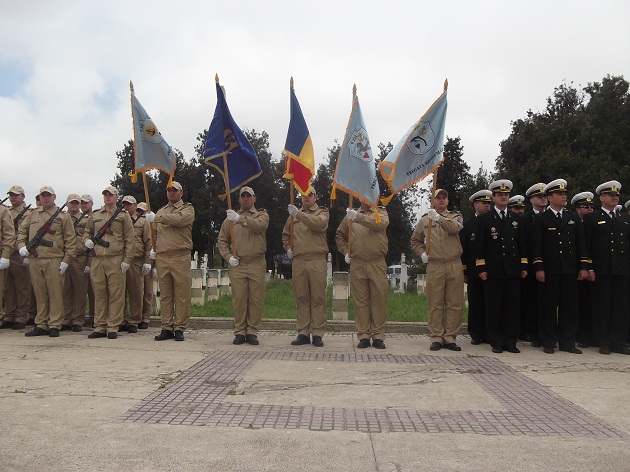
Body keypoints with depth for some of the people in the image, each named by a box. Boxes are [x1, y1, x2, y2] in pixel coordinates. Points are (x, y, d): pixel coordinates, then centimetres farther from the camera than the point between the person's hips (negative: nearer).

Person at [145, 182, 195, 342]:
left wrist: (156, 218, -14)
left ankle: (179, 328, 3)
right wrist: (153, 248, 9)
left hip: (180, 258, -5)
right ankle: (167, 328, 11)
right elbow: (154, 232, 27)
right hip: (161, 258, 5)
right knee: (165, 295, 6)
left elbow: (178, 219, -18)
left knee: (182, 294, -3)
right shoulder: (161, 211, 22)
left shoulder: (188, 209, 4)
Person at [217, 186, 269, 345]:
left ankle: (252, 332, 9)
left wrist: (240, 219, -29)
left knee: (256, 299, 0)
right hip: (237, 265, 1)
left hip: (257, 265, -1)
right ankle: (240, 332, 10)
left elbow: (259, 225, -15)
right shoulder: (231, 217, 15)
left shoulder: (262, 215, 10)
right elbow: (222, 240, 13)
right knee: (239, 300, 1)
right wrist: (228, 257, -2)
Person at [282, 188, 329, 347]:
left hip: (317, 261, -3)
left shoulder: (322, 213, 7)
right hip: (298, 261, 3)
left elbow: (319, 223, -17)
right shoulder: (294, 214, 18)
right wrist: (288, 248, 9)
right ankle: (303, 333, 11)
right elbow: (285, 235, 27)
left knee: (318, 298, -2)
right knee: (301, 298, 5)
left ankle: (318, 334, 2)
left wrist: (299, 214, -23)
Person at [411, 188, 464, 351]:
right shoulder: (424, 220, 12)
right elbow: (415, 240, 21)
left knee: (454, 304, 2)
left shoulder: (455, 217, 9)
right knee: (435, 304, 1)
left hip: (455, 266, 0)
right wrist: (421, 253, 3)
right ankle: (436, 338, 7)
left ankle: (450, 338, 10)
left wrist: (439, 218, -30)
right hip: (434, 266, 0)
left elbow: (455, 228, -16)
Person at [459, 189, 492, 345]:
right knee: (475, 303, 4)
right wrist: (464, 271, -2)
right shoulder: (467, 225, 7)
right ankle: (476, 335, 12)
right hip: (474, 272, 0)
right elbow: (463, 249, 4)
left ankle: (489, 334, 12)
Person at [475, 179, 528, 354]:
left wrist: (524, 266, 8)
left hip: (513, 271, 3)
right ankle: (496, 342, 8)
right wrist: (481, 268, -6)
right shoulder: (485, 219, 5)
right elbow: (480, 245, 0)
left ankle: (510, 342, 11)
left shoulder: (516, 219, 15)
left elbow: (522, 245, 16)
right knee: (493, 307, 0)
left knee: (512, 307, 3)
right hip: (493, 271, -3)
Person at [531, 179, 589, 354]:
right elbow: (536, 246, -4)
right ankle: (548, 342, 9)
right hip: (549, 271, -4)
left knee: (569, 306, 5)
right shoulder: (541, 219, 3)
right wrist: (538, 268, -12)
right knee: (549, 306, 1)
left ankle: (567, 342, 14)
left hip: (570, 270, 4)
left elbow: (581, 245, 13)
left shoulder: (573, 219, 15)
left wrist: (584, 267, 4)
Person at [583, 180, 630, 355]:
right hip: (601, 270, -4)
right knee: (602, 306, 1)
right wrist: (589, 268, -10)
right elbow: (586, 245, -3)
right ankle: (603, 342, 8)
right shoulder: (592, 218, 3)